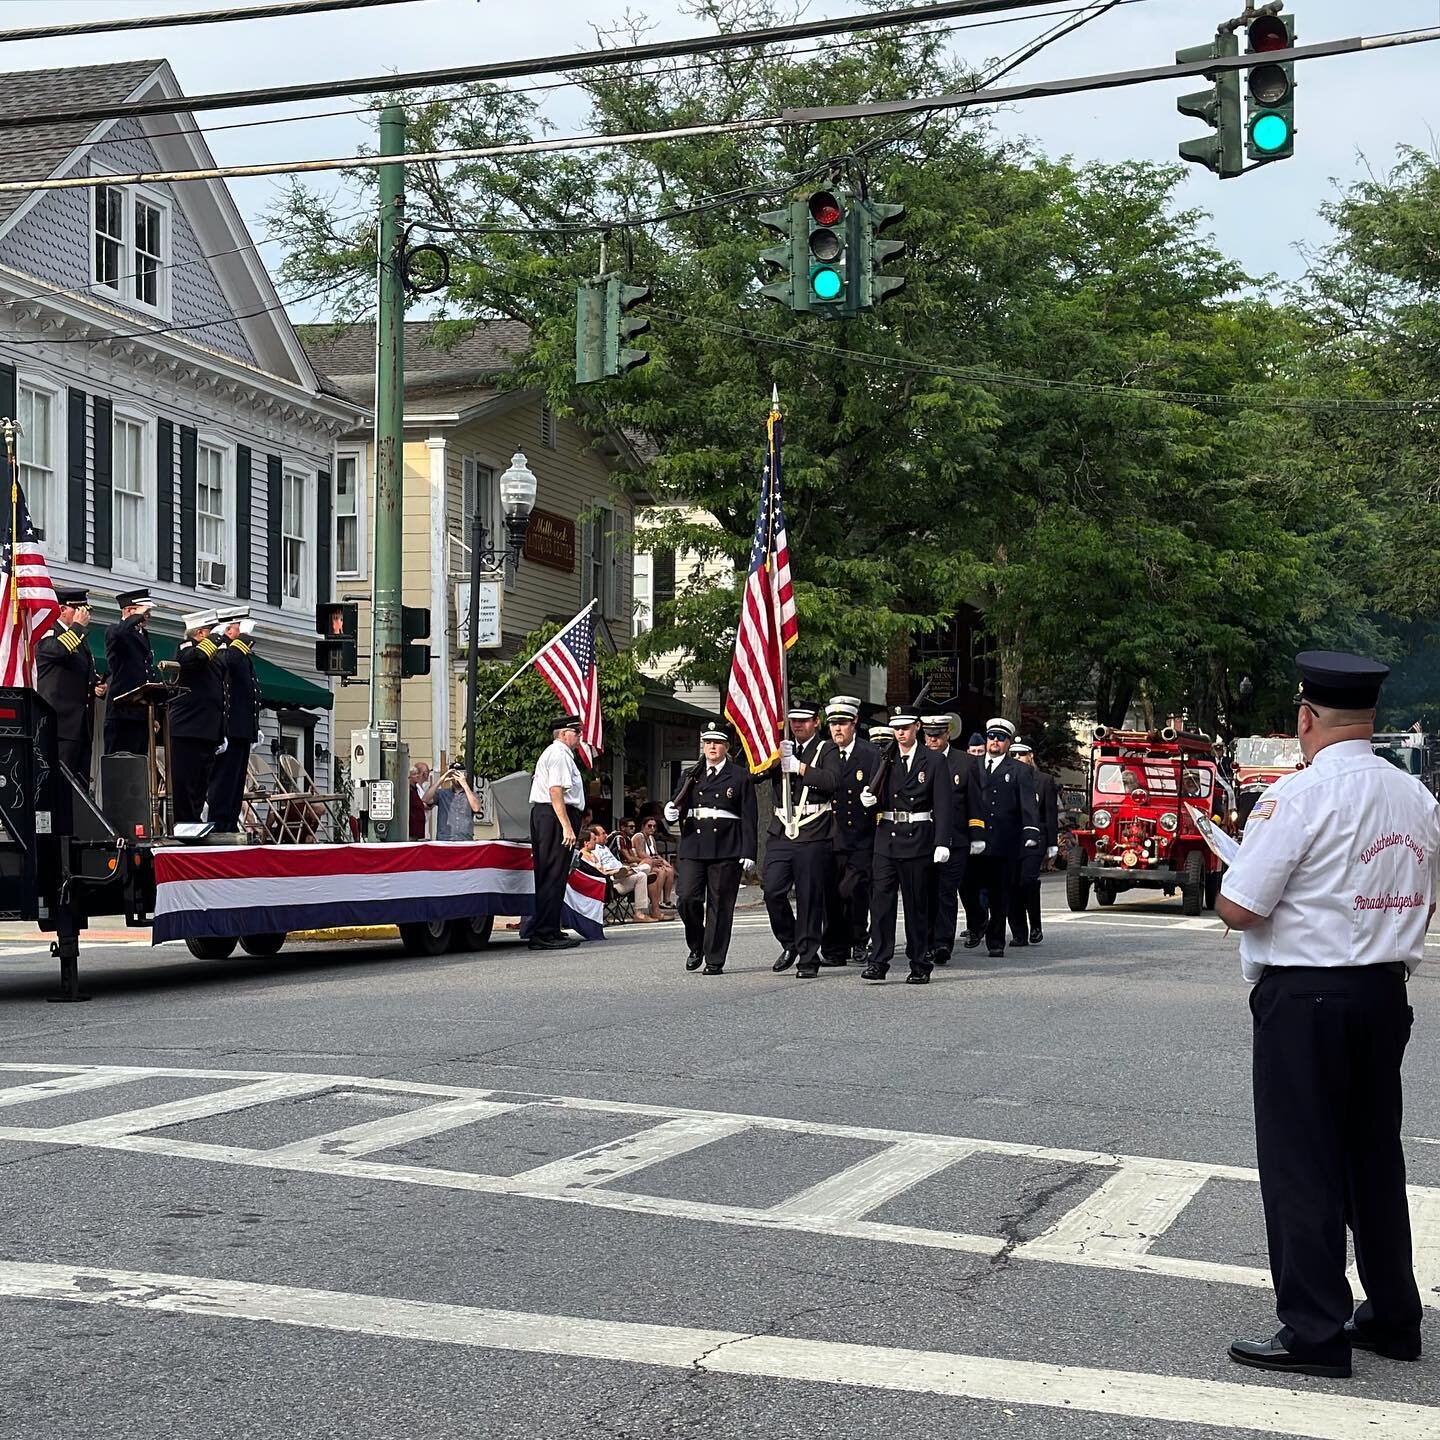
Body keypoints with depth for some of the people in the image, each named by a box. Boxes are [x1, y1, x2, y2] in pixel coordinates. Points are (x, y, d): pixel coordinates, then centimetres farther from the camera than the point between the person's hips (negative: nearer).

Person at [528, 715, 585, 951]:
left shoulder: (552, 753, 23)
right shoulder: (560, 754, -11)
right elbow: (556, 791, -21)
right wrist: (567, 826, -24)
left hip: (542, 815, 11)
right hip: (555, 816, -11)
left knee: (548, 876, 13)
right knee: (554, 876, -11)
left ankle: (550, 931, 18)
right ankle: (544, 934, -13)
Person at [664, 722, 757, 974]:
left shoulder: (740, 778, 5)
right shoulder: (691, 776, 15)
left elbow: (748, 818, 2)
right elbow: (677, 807, 16)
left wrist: (748, 853, -5)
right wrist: (670, 814, -9)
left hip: (726, 850, -2)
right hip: (693, 847, 2)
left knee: (720, 905, -1)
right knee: (687, 898, -10)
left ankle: (714, 960, 7)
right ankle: (696, 947, 13)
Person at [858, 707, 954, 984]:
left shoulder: (934, 764, 0)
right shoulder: (884, 761, 11)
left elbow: (942, 807, -5)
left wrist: (942, 843, -14)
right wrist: (869, 800, -8)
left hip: (918, 839, -3)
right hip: (886, 839, 3)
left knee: (917, 904, 3)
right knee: (881, 899, -6)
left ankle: (920, 966, 11)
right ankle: (878, 962, -6)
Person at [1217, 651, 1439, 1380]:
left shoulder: (1299, 794, -16)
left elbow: (1238, 909, -16)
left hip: (1304, 999, -7)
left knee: (1301, 1164, 1)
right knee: (1374, 1156, 18)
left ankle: (1314, 1332, 4)